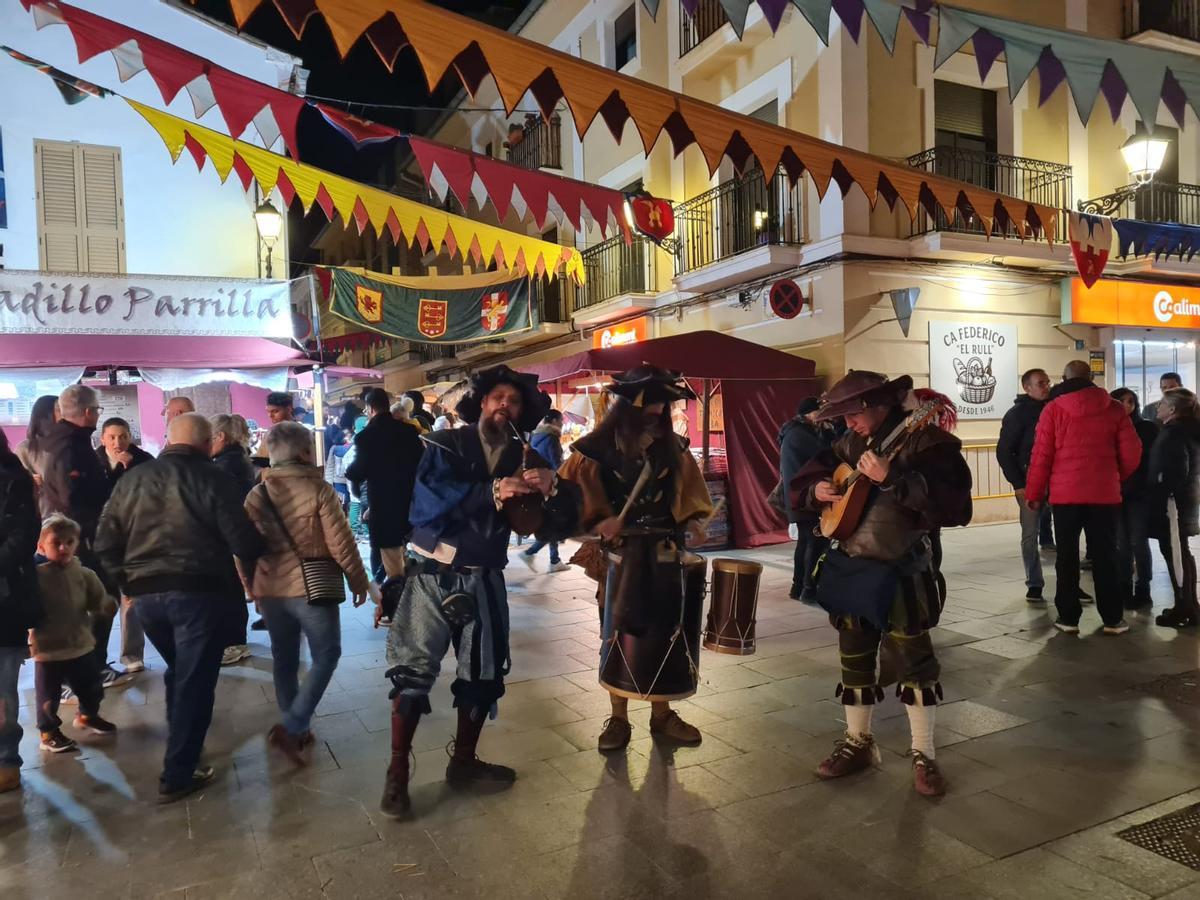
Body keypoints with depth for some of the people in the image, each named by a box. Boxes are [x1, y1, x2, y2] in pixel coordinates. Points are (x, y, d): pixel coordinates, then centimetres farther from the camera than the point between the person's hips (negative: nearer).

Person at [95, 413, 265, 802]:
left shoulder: (133, 479, 10)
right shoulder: (212, 478, -7)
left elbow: (105, 543, 11)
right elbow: (242, 539, -11)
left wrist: (129, 582, 20)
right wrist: (253, 578, 6)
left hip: (145, 594, 6)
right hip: (197, 591, -5)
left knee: (178, 672, 25)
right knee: (195, 681, 4)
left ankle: (181, 753, 35)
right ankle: (178, 775, 8)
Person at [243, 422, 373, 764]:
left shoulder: (256, 495, 5)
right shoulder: (318, 489, -11)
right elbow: (340, 542, -12)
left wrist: (254, 590, 19)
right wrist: (358, 581, 0)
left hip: (271, 589, 5)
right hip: (312, 587, -5)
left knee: (284, 660, 16)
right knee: (325, 656, 7)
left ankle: (297, 729, 25)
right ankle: (290, 727, -3)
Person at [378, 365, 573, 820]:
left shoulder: (522, 459, 6)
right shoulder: (445, 445, -6)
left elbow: (558, 523, -1)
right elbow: (428, 498, -24)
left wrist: (552, 490, -22)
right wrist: (492, 491, -33)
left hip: (484, 580, 4)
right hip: (434, 575, -4)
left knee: (484, 673, 12)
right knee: (413, 671, -3)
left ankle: (463, 762, 32)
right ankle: (397, 774, 12)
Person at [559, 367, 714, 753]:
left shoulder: (672, 445, 5)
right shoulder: (598, 446, -8)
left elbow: (689, 489, 13)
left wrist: (691, 520, -4)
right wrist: (597, 520, -21)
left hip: (665, 553, 3)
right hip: (618, 554, -3)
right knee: (618, 636, 6)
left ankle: (662, 715, 25)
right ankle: (618, 719, 20)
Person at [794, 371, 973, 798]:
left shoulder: (924, 442, -14)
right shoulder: (850, 444, 8)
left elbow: (950, 505, -27)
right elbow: (805, 478, 18)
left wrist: (891, 479, -34)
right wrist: (817, 489, -4)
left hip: (900, 571, -6)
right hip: (852, 566, 7)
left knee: (912, 660, 1)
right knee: (854, 660, 14)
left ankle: (923, 755, 17)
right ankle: (858, 742, 30)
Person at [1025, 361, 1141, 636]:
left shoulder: (1053, 409, -3)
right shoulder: (1114, 409, 3)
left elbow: (1041, 455, -5)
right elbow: (1132, 452, 2)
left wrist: (1034, 493, 3)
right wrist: (1118, 478, 20)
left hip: (1065, 493, -1)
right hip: (1105, 493, 2)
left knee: (1067, 556, 7)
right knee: (1105, 556, 9)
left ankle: (1068, 617, 9)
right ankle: (1113, 618, 12)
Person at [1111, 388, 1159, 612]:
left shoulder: (1148, 428, 1)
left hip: (1140, 493, -2)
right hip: (1115, 493, 2)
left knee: (1139, 543, 0)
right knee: (1121, 544, 7)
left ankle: (1143, 591, 10)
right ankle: (1124, 591, 15)